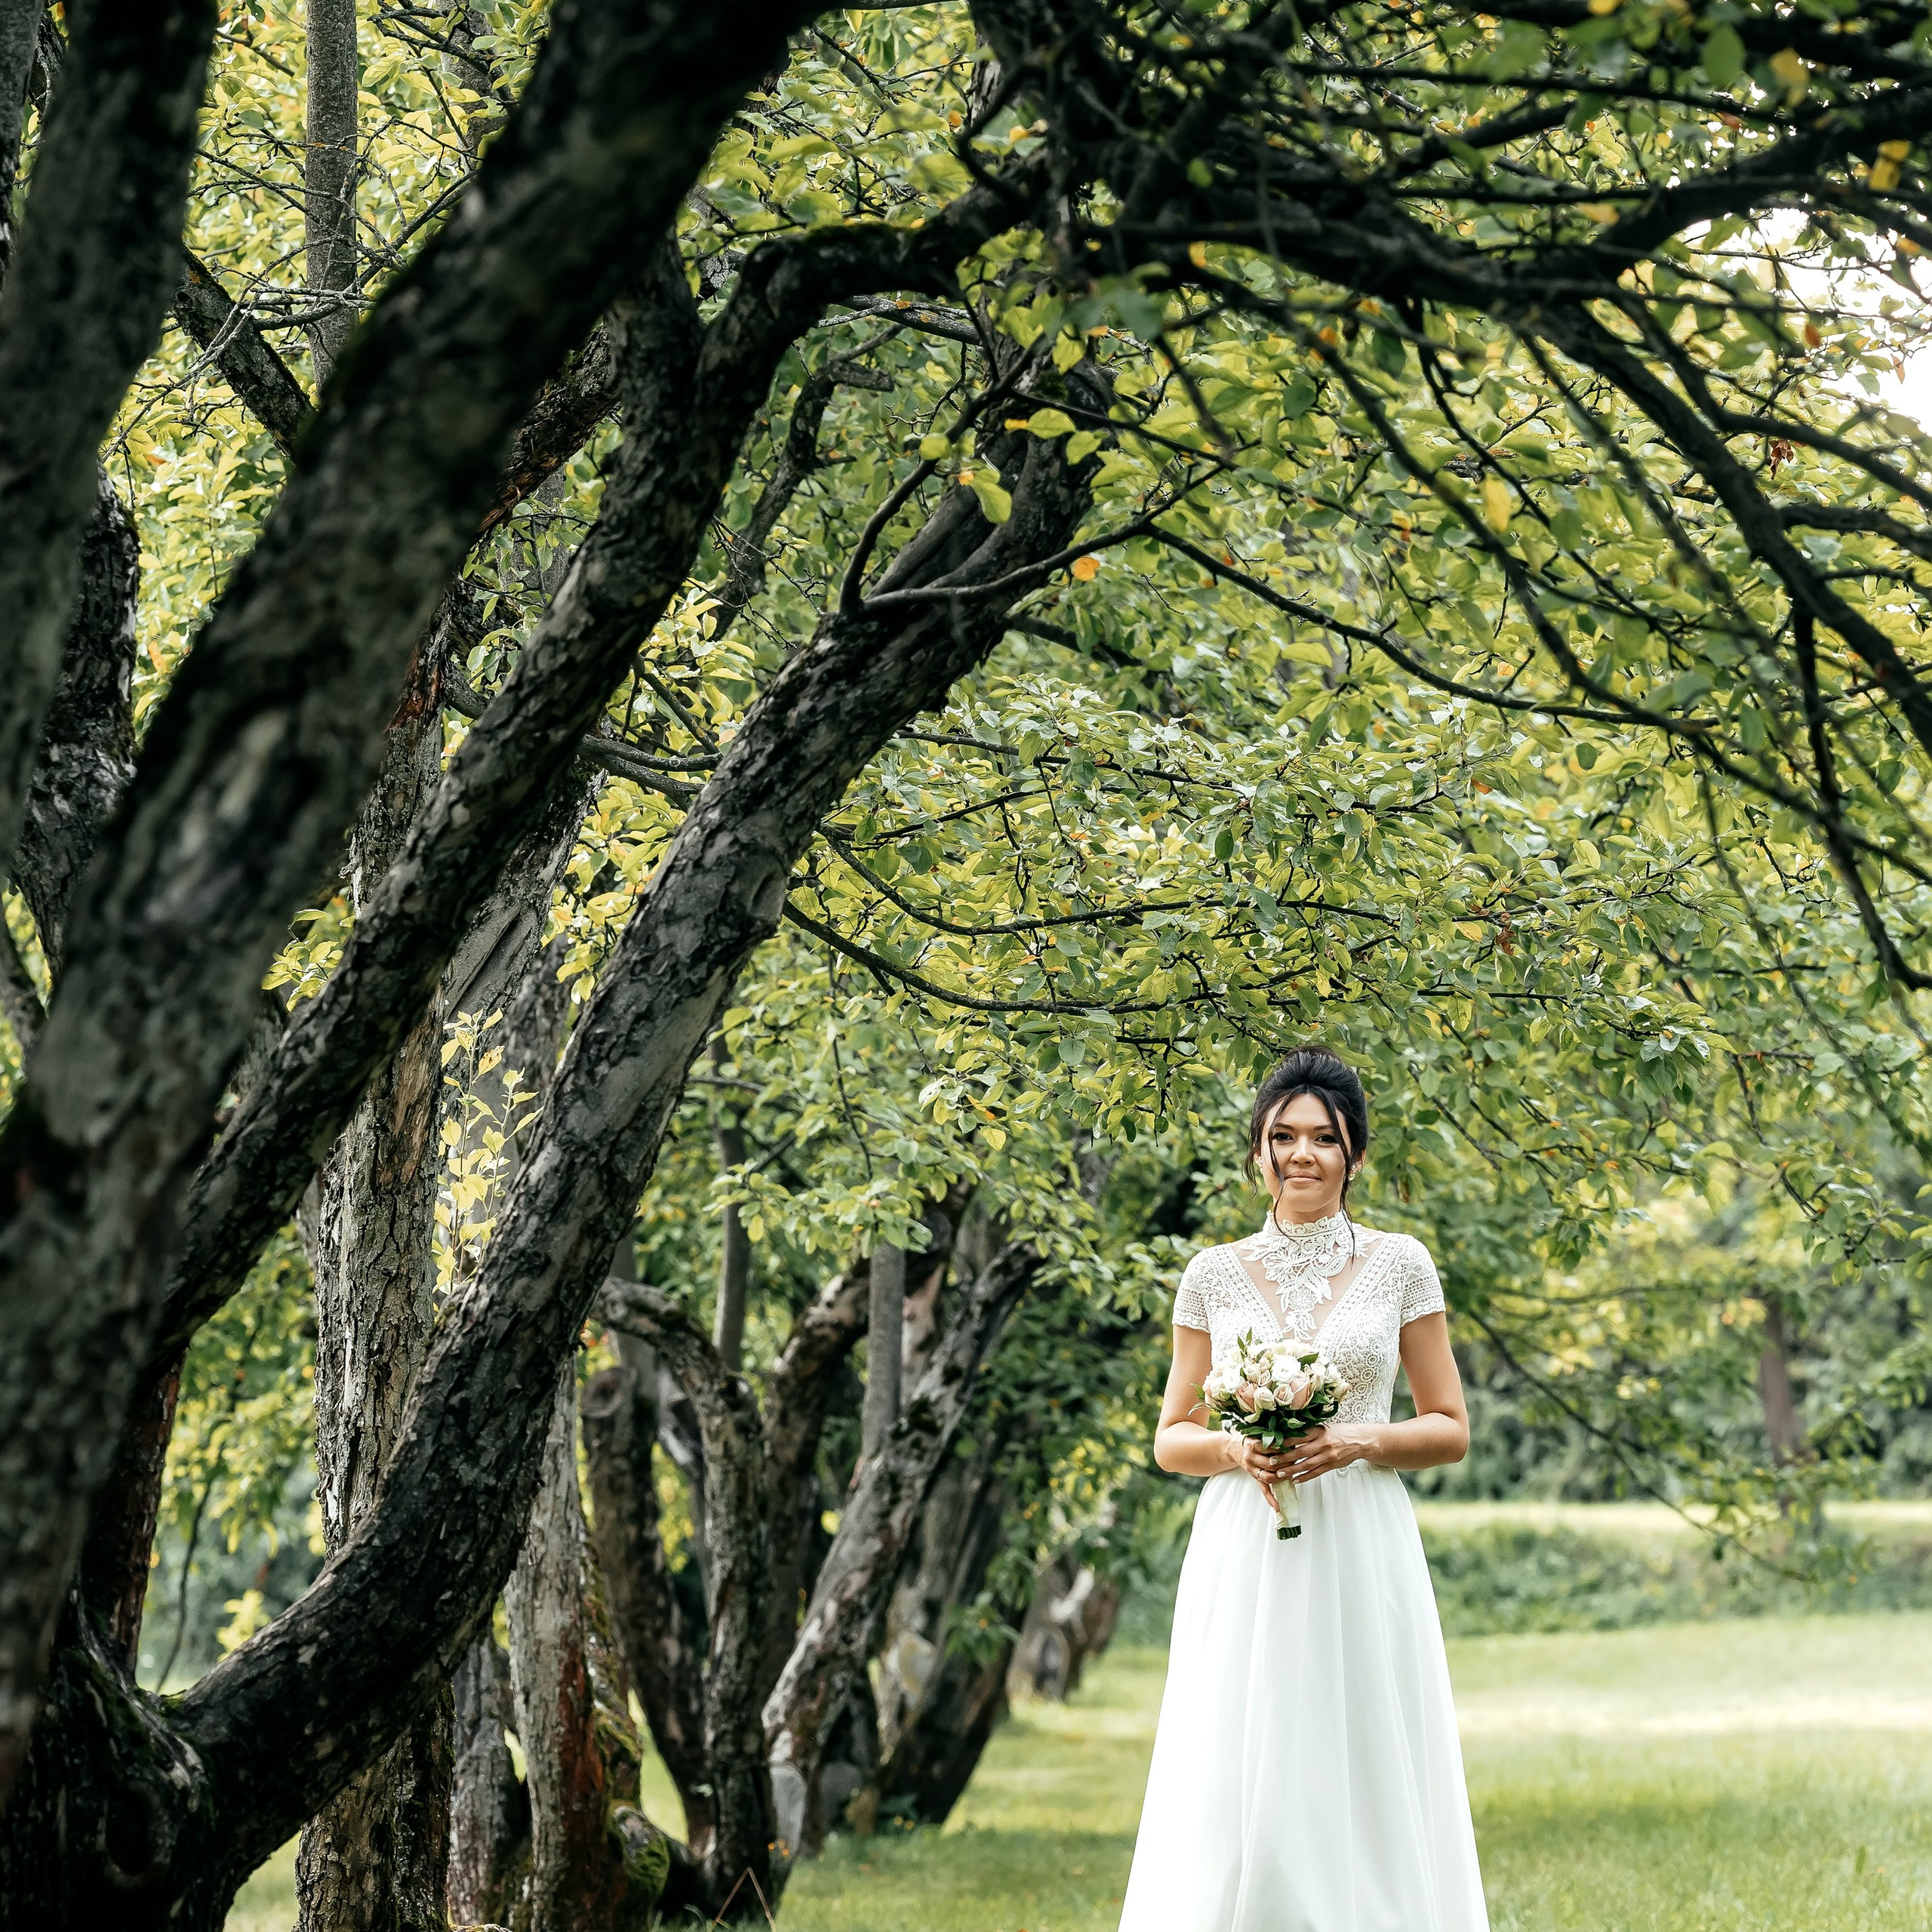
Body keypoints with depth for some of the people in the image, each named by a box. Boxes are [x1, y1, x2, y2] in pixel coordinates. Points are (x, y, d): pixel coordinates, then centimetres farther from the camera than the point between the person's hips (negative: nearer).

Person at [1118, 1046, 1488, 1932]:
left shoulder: (1400, 1266, 5)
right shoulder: (1215, 1275, 8)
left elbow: (1450, 1429, 6)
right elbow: (1171, 1437, 11)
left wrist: (1359, 1441, -11)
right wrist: (1232, 1450, -10)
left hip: (1361, 1555, -1)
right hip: (1244, 1559, 1)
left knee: (1361, 1784, -3)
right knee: (1236, 1794, -5)